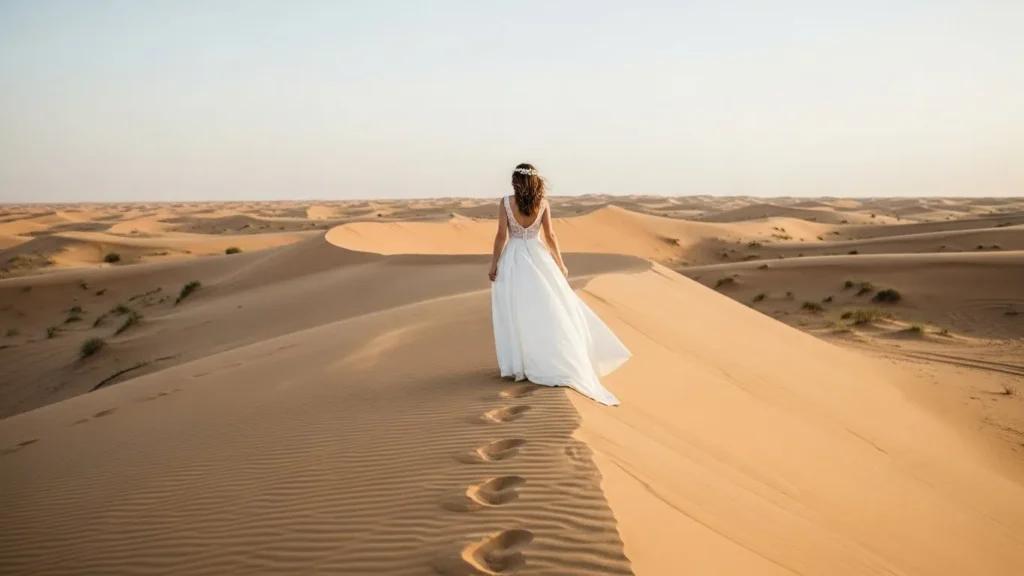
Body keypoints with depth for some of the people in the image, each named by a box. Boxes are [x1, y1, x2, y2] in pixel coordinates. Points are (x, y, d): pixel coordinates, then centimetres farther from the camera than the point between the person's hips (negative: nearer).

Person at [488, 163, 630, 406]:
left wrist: (494, 263, -2)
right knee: (550, 309, 9)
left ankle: (520, 365, 5)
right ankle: (561, 362, 12)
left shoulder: (505, 202, -8)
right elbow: (550, 236, 0)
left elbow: (501, 235, -10)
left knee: (517, 312, 4)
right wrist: (560, 264, 7)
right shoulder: (542, 203, -2)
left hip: (513, 260, -2)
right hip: (538, 257, 2)